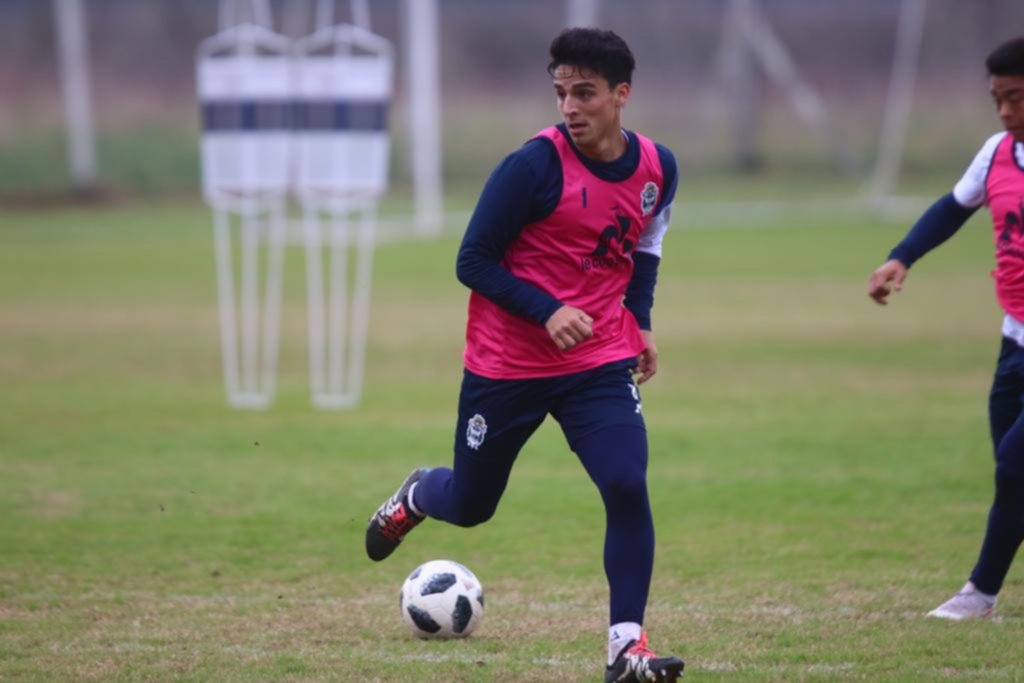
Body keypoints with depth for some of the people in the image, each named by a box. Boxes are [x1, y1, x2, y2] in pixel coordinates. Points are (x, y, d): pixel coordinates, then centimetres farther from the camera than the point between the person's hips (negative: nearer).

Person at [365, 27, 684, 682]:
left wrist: (640, 322, 6)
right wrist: (548, 312, -25)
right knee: (469, 506, 12)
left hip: (601, 362, 3)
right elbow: (473, 262, -14)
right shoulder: (534, 166, -19)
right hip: (505, 367, -2)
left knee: (628, 488, -19)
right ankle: (416, 496, 50)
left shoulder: (657, 168, -2)